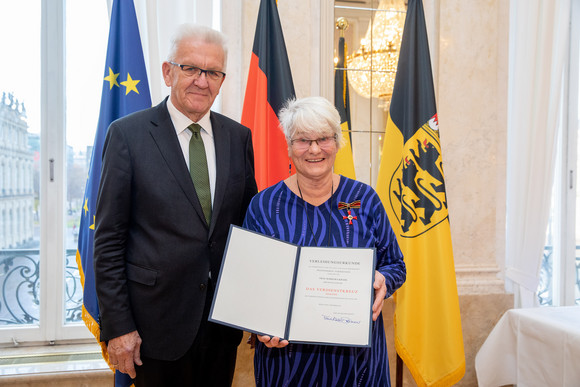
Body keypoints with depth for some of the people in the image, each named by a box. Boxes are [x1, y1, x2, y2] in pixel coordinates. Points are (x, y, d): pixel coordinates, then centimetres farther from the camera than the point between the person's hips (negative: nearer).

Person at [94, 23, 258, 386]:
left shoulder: (239, 137, 4)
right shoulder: (128, 134, -8)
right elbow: (109, 240, -8)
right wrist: (117, 326, -10)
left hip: (224, 321, 4)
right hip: (158, 321, -3)